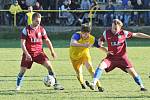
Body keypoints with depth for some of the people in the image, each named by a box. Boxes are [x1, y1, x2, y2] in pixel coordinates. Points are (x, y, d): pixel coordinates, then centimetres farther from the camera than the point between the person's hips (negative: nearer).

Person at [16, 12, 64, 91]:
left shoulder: (41, 29, 3)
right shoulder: (26, 30, -8)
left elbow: (47, 41, 12)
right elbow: (22, 43, -10)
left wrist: (52, 51, 3)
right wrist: (27, 54, -21)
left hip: (39, 52, 2)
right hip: (28, 53, -2)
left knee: (48, 64, -16)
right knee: (22, 70, 0)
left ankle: (55, 84, -13)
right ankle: (18, 86, 23)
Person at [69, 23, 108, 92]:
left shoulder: (92, 39, -23)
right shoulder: (77, 35, -33)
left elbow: (100, 47, -11)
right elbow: (72, 43, -53)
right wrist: (83, 45, -66)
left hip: (84, 53, 1)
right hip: (74, 56, -1)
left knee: (90, 67, -22)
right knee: (79, 72, 4)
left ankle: (98, 85, -20)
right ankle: (82, 83, 39)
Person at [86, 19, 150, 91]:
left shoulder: (123, 33, -7)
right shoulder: (106, 33, -3)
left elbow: (137, 35, -2)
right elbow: (99, 43, 8)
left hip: (122, 57, -1)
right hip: (111, 57, 1)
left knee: (132, 71, -7)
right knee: (101, 66, -23)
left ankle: (141, 86, 11)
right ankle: (93, 84, -27)